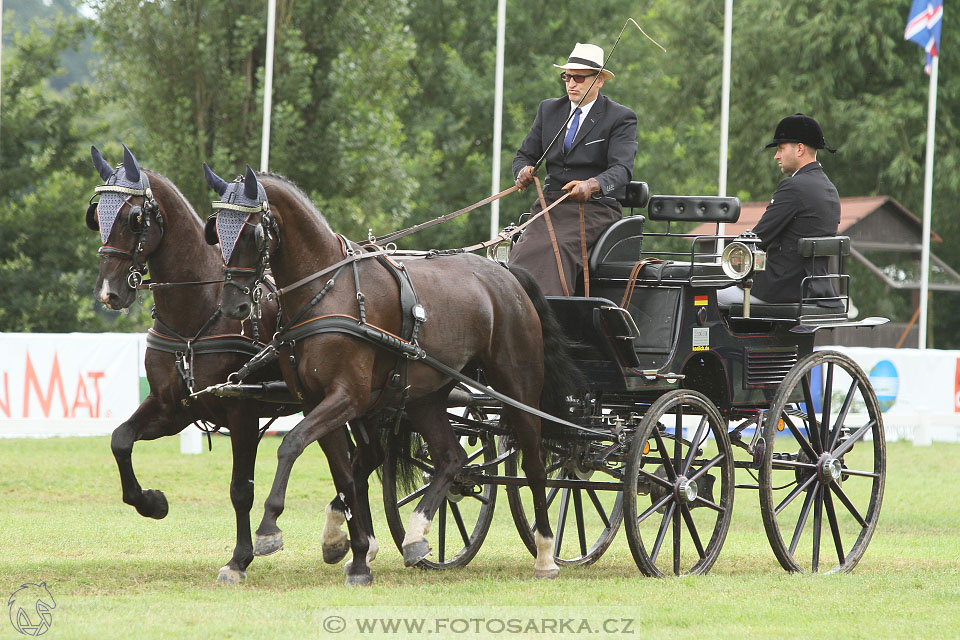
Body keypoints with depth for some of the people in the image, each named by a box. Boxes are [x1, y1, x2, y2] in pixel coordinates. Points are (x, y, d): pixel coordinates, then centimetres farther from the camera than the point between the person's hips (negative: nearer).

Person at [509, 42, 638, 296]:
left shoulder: (621, 118, 1)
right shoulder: (548, 110, 18)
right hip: (550, 206, 4)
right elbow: (525, 154, 20)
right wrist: (524, 171, -7)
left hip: (594, 209, -4)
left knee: (555, 250, -33)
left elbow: (622, 169, -12)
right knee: (524, 253, -26)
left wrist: (592, 185, -35)